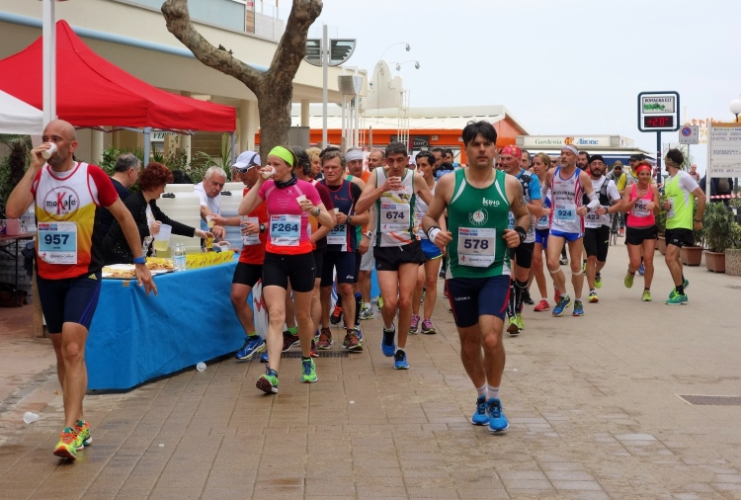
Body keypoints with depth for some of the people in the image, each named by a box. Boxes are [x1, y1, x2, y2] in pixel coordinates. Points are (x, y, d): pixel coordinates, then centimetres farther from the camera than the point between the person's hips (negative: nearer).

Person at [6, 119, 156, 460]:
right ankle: (79, 421, 27)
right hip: (47, 276, 5)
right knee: (61, 351, 13)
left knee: (73, 350, -16)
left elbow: (123, 216, 2)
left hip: (84, 275, -4)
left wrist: (139, 262, 3)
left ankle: (70, 431, -14)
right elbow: (12, 211, -18)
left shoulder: (92, 176, -9)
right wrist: (33, 168, -19)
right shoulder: (37, 176, -1)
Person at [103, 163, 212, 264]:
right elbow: (123, 231, -28)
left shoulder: (150, 203, 8)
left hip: (134, 257, 9)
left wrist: (197, 232, 14)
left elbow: (168, 223, 15)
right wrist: (148, 230, -34)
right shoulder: (133, 203, -20)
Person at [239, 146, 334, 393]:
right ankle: (272, 374, -20)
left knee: (303, 315, 13)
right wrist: (259, 182, -13)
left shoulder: (306, 188, -5)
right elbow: (243, 210, -11)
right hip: (274, 257, 1)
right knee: (276, 315, -11)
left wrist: (314, 210, -24)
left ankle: (307, 360, 37)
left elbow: (329, 222, -4)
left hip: (301, 257, -1)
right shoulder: (267, 187, 2)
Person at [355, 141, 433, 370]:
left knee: (405, 301, -2)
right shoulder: (377, 175, -5)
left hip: (410, 246, 1)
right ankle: (388, 330, 28)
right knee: (390, 303, -8)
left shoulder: (415, 178, -4)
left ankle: (401, 351, 15)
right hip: (385, 247, 0)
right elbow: (359, 208, -16)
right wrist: (382, 187, -26)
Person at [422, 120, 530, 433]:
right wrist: (433, 232, -16)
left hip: (496, 272, -1)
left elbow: (524, 214, 15)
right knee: (469, 342, 11)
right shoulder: (448, 183, -4)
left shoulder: (510, 184, -2)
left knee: (491, 338, -17)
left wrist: (520, 232, -6)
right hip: (460, 273, 1)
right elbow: (429, 217, 6)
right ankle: (482, 397, 35)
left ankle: (494, 401, 6)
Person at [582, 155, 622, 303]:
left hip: (603, 225, 2)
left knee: (602, 258, 11)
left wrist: (606, 210, -20)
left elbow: (619, 205, -3)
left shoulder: (609, 184, 0)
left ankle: (597, 274, 47)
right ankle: (592, 291, -9)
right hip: (587, 224, -1)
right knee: (591, 257, -12)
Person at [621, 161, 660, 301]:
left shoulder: (654, 188, -4)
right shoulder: (630, 189, -6)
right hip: (633, 229, -1)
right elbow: (624, 208, -13)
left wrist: (654, 205, -27)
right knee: (635, 263, -2)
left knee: (648, 261, -5)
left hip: (650, 228, 1)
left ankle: (647, 291, 10)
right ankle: (631, 273, 36)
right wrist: (636, 199, -26)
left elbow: (656, 212, -4)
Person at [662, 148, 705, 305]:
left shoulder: (684, 177, -14)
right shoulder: (668, 180, 10)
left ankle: (680, 294, -7)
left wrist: (698, 220, -12)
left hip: (681, 224, -9)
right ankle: (682, 281, 48)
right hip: (670, 224, 9)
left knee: (670, 258, -17)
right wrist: (665, 205, -1)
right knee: (674, 257, 24)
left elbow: (701, 196, -14)